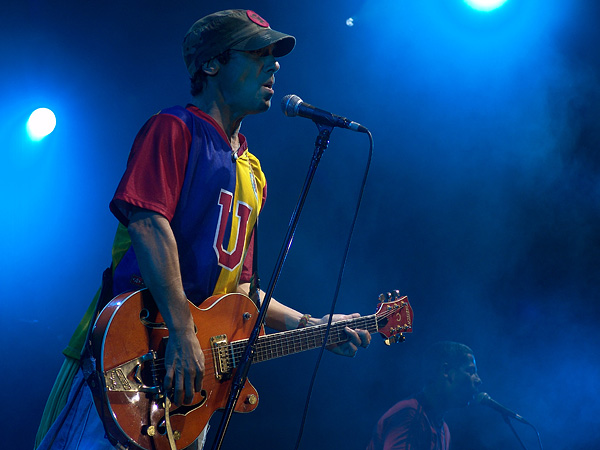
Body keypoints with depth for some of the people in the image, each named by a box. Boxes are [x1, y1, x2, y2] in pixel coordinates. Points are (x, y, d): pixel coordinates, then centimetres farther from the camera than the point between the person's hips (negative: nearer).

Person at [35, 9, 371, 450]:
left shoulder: (251, 173, 22)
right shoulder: (175, 128, -1)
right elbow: (147, 221, -17)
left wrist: (312, 326, 13)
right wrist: (181, 332, -23)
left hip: (195, 366, 8)